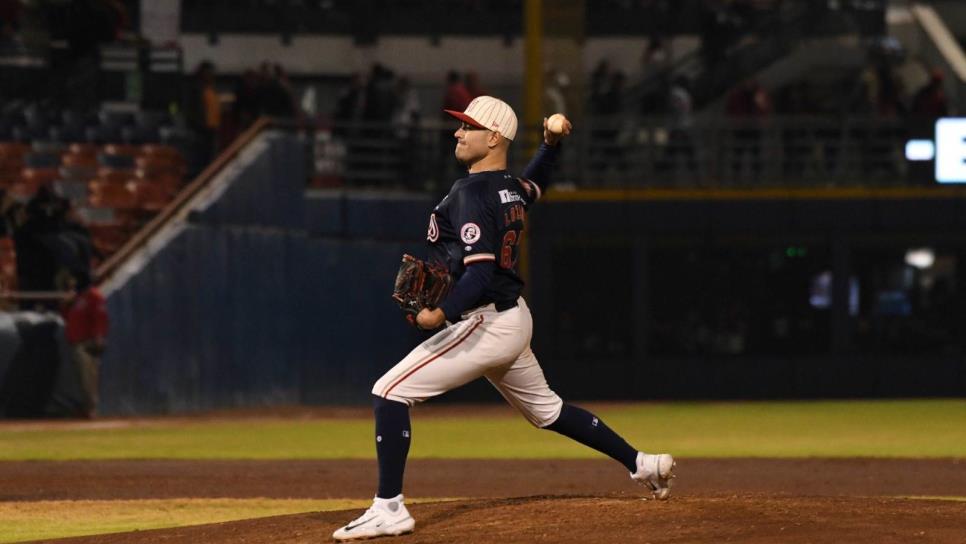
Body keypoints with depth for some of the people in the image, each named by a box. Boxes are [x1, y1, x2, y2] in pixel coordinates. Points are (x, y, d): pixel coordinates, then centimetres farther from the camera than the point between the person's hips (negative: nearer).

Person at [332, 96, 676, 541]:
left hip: (485, 324, -10)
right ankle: (641, 464, 32)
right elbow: (535, 185, 36)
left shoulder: (470, 193, -18)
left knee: (390, 392, -11)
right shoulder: (512, 188, 9)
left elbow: (480, 269, -28)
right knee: (546, 409, 27)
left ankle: (389, 508, -16)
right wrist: (550, 145, 19)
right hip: (514, 318, 10)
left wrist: (443, 313, -39)